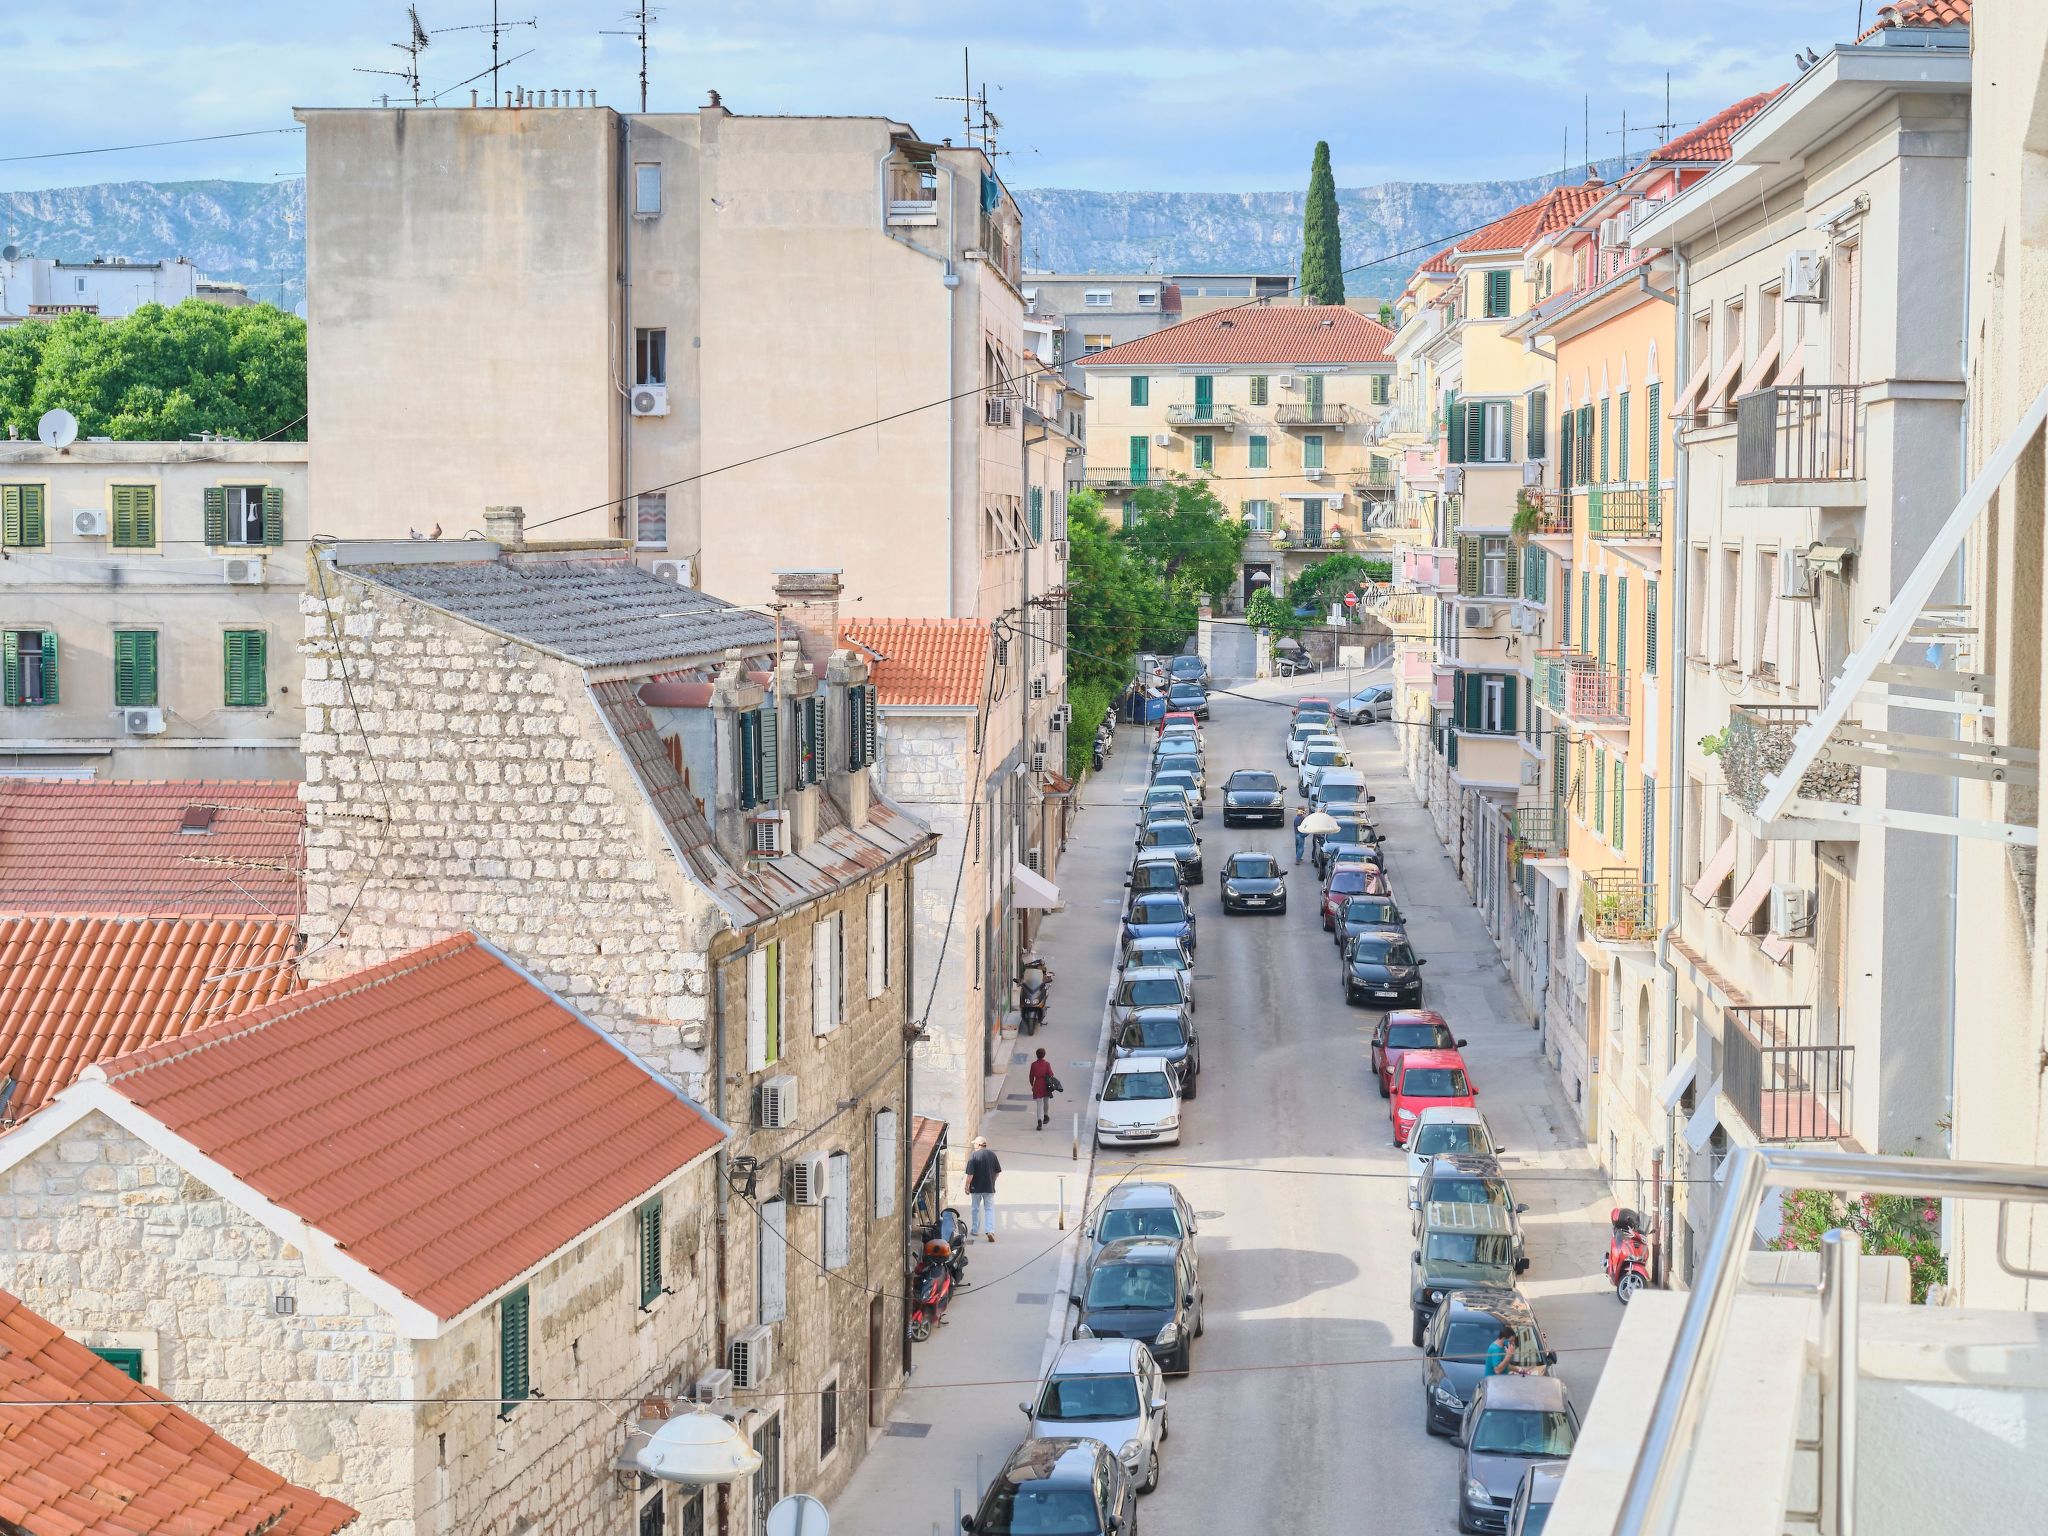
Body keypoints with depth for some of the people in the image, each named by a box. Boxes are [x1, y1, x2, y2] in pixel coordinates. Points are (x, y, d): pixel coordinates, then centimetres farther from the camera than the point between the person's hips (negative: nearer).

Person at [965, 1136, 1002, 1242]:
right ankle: (990, 1231, -10)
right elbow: (997, 1171, 8)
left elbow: (970, 1174, -17)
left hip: (976, 1187, -3)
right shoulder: (992, 1154, 0)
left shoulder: (973, 1155, -14)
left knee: (975, 1209, 14)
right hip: (989, 1188, 3)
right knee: (989, 1209, 6)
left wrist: (967, 1186, -6)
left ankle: (975, 1230, 24)